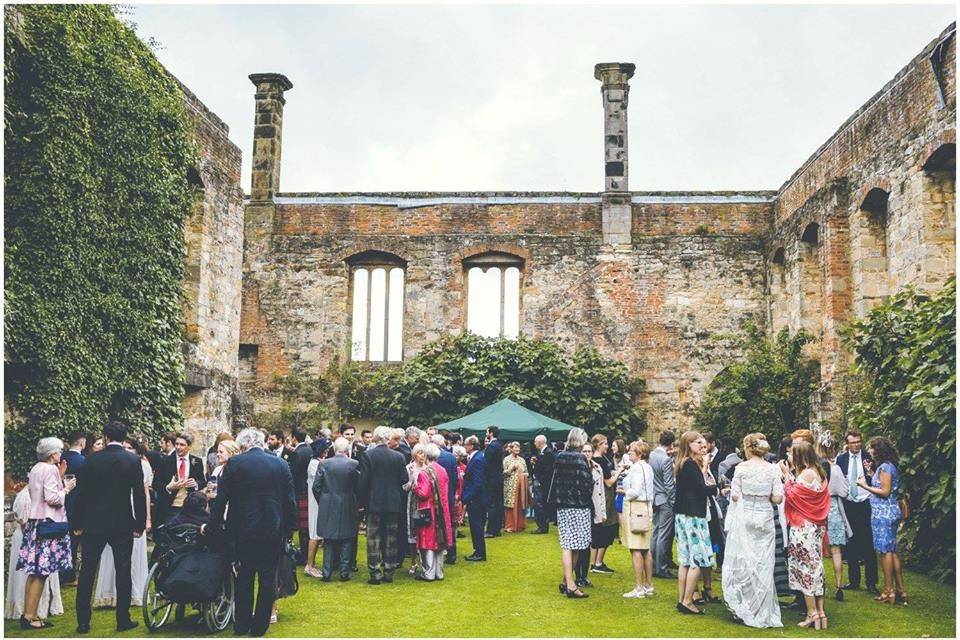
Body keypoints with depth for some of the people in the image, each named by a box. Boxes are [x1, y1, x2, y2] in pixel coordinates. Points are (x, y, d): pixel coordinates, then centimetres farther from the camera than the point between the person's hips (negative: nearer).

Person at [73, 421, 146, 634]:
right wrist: (140, 524, 3)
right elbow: (139, 495, -5)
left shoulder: (91, 460, -2)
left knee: (87, 572, 9)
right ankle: (123, 620, 10)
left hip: (93, 523, 1)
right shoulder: (133, 461, -5)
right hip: (122, 524, -1)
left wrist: (78, 524, 8)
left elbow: (81, 493, 0)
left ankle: (83, 622, 11)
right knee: (123, 572, 7)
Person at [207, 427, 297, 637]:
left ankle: (241, 625, 17)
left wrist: (213, 525, 6)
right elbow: (289, 501, 3)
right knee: (268, 579, 8)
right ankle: (259, 626, 13)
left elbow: (221, 499, -3)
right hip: (273, 531, 1)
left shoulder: (234, 464, -5)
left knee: (244, 578, 12)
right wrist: (289, 528, 10)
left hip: (243, 531, -1)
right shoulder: (281, 464, 0)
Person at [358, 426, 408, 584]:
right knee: (391, 538, 11)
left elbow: (363, 481, -8)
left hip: (374, 503, -2)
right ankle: (389, 572, 15)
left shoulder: (368, 455, -9)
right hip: (393, 504, 2)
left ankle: (375, 574, 4)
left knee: (373, 539, 4)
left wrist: (362, 501, 1)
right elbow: (404, 480, -1)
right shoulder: (398, 456, -3)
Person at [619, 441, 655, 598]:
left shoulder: (637, 467, -13)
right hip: (647, 508, 10)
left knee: (635, 549, -7)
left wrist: (624, 492, -2)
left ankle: (639, 588, -6)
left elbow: (636, 491, -19)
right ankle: (649, 585, 18)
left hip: (635, 508, -10)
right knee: (646, 549, 13)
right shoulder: (648, 467, 14)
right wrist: (627, 490, 13)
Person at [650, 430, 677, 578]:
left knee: (656, 533, 15)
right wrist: (674, 501, -8)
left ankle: (654, 566, 20)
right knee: (664, 535, -1)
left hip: (654, 499, 8)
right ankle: (661, 569, 4)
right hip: (665, 500, -8)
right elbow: (669, 485, -17)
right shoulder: (666, 460, -19)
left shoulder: (650, 456, 3)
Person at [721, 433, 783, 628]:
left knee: (743, 562, 6)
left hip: (744, 517, -2)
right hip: (765, 518, 2)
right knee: (763, 564, 8)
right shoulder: (773, 469, 0)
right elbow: (778, 498, -3)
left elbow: (735, 496, -5)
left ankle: (745, 610, 8)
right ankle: (764, 611, 12)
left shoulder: (742, 467, -5)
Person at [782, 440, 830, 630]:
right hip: (817, 527, 9)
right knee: (815, 567, 11)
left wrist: (786, 474, -9)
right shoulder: (819, 473, 10)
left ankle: (812, 613, 2)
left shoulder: (806, 474, -17)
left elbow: (791, 495, -14)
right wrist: (790, 474, 8)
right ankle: (820, 612, 14)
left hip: (803, 528, -9)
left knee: (805, 568, -1)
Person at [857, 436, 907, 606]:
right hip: (891, 513, 10)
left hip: (883, 514, -10)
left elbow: (885, 492, -18)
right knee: (892, 550, 12)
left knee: (885, 551, -5)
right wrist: (871, 475, 14)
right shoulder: (889, 466, 15)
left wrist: (865, 486, -12)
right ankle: (900, 590, 16)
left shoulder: (885, 467, -15)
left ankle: (889, 591, -1)